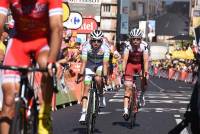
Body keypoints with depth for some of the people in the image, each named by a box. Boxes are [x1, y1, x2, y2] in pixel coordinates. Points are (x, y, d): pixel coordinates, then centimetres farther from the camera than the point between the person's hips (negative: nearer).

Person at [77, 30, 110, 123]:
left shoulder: (105, 47, -28)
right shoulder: (86, 46, -28)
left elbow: (105, 63, -32)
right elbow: (83, 62, -30)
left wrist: (105, 76, -41)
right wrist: (80, 74, -38)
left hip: (100, 65, 0)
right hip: (89, 65, 0)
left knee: (98, 79, -32)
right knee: (86, 87, -10)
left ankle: (101, 96, -3)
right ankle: (83, 113, -11)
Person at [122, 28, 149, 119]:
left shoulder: (144, 46, -23)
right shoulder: (128, 45, -24)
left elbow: (145, 60, -28)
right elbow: (125, 59, -31)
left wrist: (146, 72, -38)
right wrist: (123, 71, -42)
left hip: (140, 65, 1)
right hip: (130, 64, -1)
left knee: (144, 82, -20)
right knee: (128, 87, -11)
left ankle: (142, 95, 15)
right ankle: (125, 110, -15)